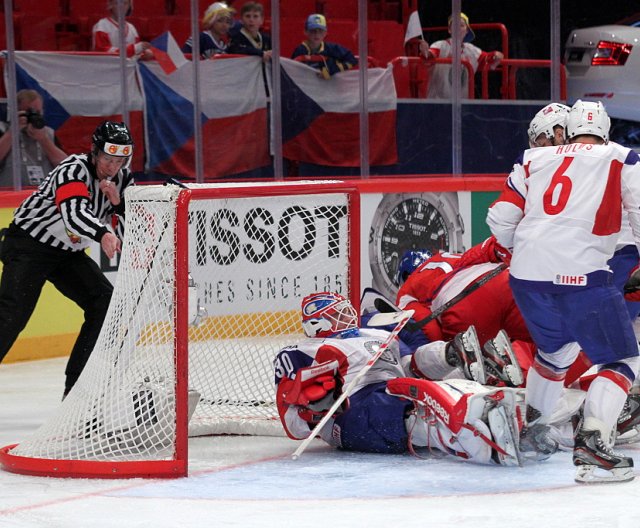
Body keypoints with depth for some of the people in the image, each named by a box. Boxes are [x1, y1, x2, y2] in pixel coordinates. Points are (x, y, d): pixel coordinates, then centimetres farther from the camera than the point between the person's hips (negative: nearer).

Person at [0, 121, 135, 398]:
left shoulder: (122, 179, -1)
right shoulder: (74, 169, -25)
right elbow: (73, 212, -44)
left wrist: (118, 202, -22)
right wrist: (102, 234, -61)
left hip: (68, 251, 7)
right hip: (28, 243, -7)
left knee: (105, 303, -4)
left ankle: (78, 383, 3)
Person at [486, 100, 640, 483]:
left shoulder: (535, 160, 19)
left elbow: (501, 218, 17)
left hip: (527, 276, 5)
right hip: (582, 277, -5)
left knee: (557, 348, 31)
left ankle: (530, 427, 42)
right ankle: (592, 442, -17)